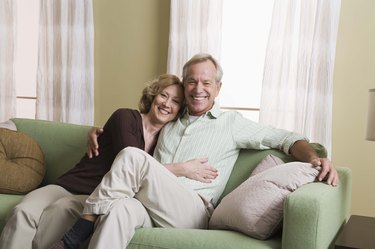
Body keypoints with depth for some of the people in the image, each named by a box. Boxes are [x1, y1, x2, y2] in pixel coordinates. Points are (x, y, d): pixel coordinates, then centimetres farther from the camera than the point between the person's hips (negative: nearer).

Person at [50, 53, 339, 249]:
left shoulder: (231, 123, 12)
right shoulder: (170, 126, 25)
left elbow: (284, 138, 7)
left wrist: (314, 157, -12)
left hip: (193, 211, -3)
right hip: (152, 207, 4)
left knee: (132, 155, -25)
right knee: (121, 208, -35)